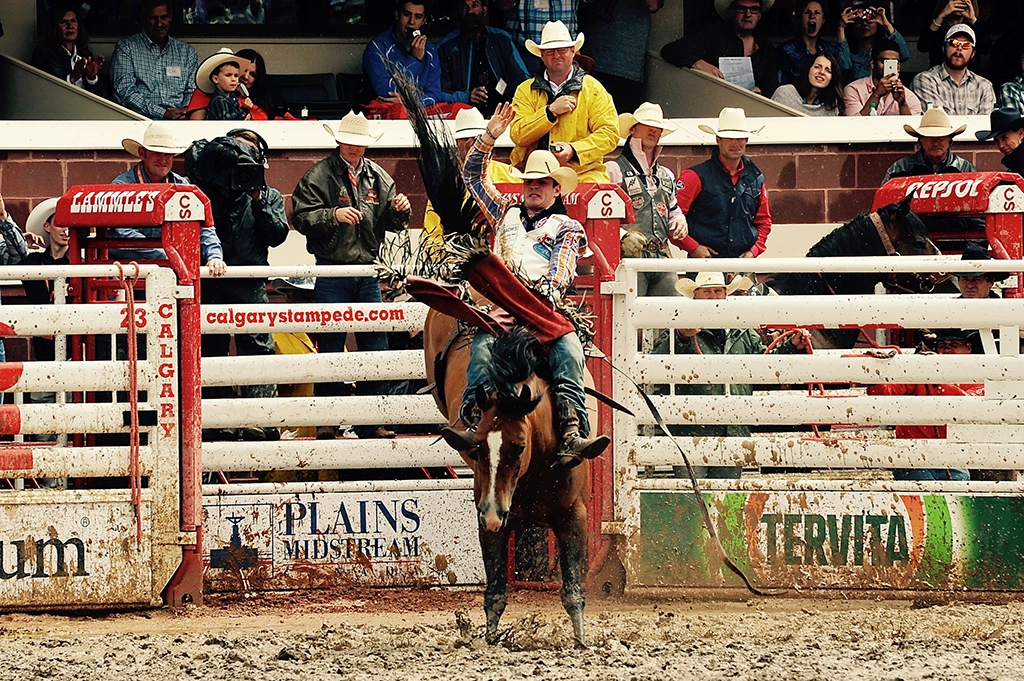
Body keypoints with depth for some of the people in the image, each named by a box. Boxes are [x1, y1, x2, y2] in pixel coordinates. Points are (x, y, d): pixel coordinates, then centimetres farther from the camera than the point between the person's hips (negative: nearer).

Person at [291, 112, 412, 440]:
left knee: (374, 345, 5)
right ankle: (327, 422, 4)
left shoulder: (377, 176, 12)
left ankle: (371, 422, 11)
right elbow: (301, 217, -10)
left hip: (368, 272, 4)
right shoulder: (319, 175, -2)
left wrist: (399, 210, -7)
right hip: (332, 274, -4)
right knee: (331, 347, -2)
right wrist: (333, 215, -23)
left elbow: (391, 223, 14)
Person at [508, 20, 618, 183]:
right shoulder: (526, 90, 13)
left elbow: (609, 134, 0)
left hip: (583, 174, 0)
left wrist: (574, 150, -15)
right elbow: (517, 136, 0)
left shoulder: (593, 89, 9)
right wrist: (551, 111, -9)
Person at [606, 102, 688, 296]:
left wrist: (679, 220, 13)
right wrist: (623, 237, -20)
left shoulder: (666, 175, 26)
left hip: (662, 258, 7)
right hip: (630, 257, -7)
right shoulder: (615, 170, 2)